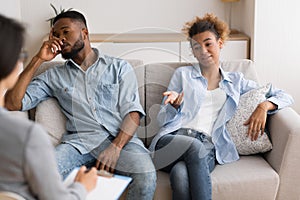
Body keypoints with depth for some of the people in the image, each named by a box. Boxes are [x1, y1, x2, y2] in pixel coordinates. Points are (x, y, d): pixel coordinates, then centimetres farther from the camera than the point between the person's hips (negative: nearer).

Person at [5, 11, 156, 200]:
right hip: (79, 141, 1)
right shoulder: (54, 76, 20)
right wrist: (38, 60, 9)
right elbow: (13, 104, 10)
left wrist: (116, 147, -15)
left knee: (146, 175, -33)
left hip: (120, 138, -1)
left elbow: (132, 112, 3)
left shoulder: (120, 67, 15)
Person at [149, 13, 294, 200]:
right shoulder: (182, 74, 22)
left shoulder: (236, 81, 24)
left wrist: (263, 106, 1)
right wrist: (174, 105, -6)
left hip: (207, 147, 0)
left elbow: (285, 97, 23)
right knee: (195, 147, -39)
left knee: (182, 173, -38)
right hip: (173, 139, 1)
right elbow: (162, 120, 17)